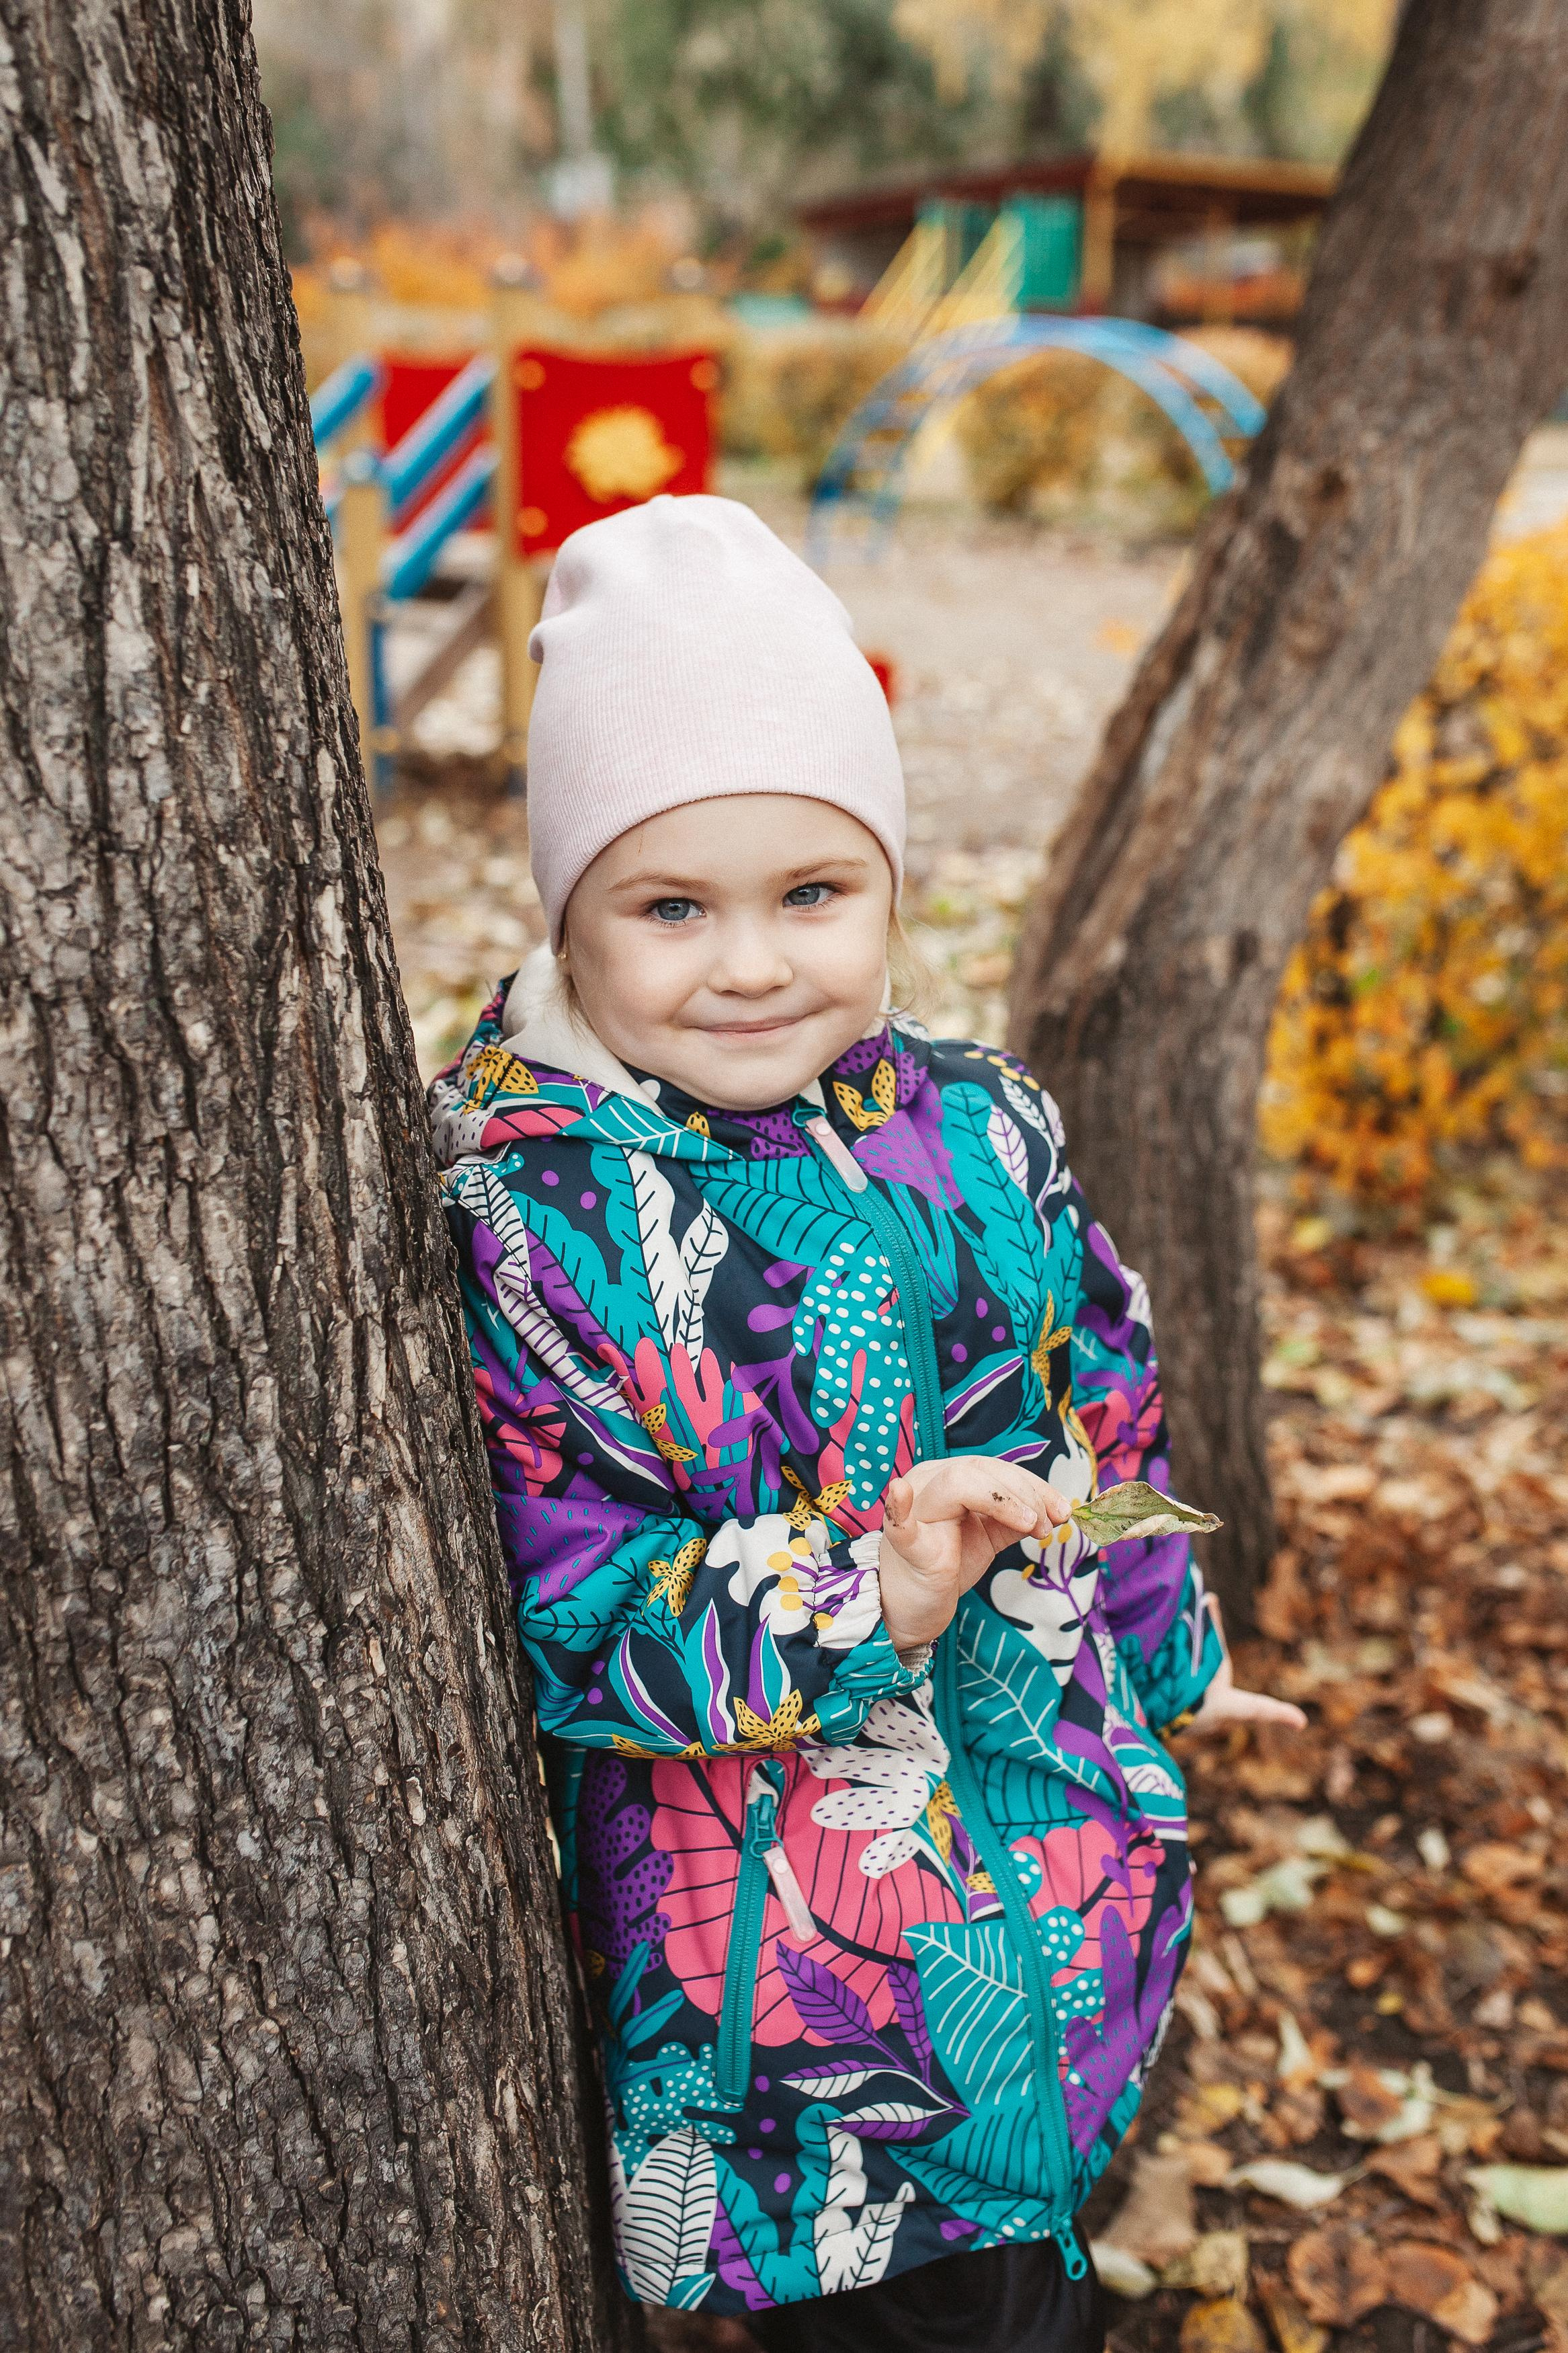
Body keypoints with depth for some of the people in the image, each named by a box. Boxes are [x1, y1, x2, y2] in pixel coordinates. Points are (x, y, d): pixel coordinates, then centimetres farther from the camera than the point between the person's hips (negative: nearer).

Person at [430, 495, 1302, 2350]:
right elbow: (562, 1606, -19)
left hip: (1048, 1827, 4)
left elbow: (1103, 1413, 9)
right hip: (761, 1902, -4)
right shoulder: (520, 1202, -18)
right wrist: (862, 1592, -30)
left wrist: (1165, 1655, 21)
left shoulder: (982, 1130, -4)